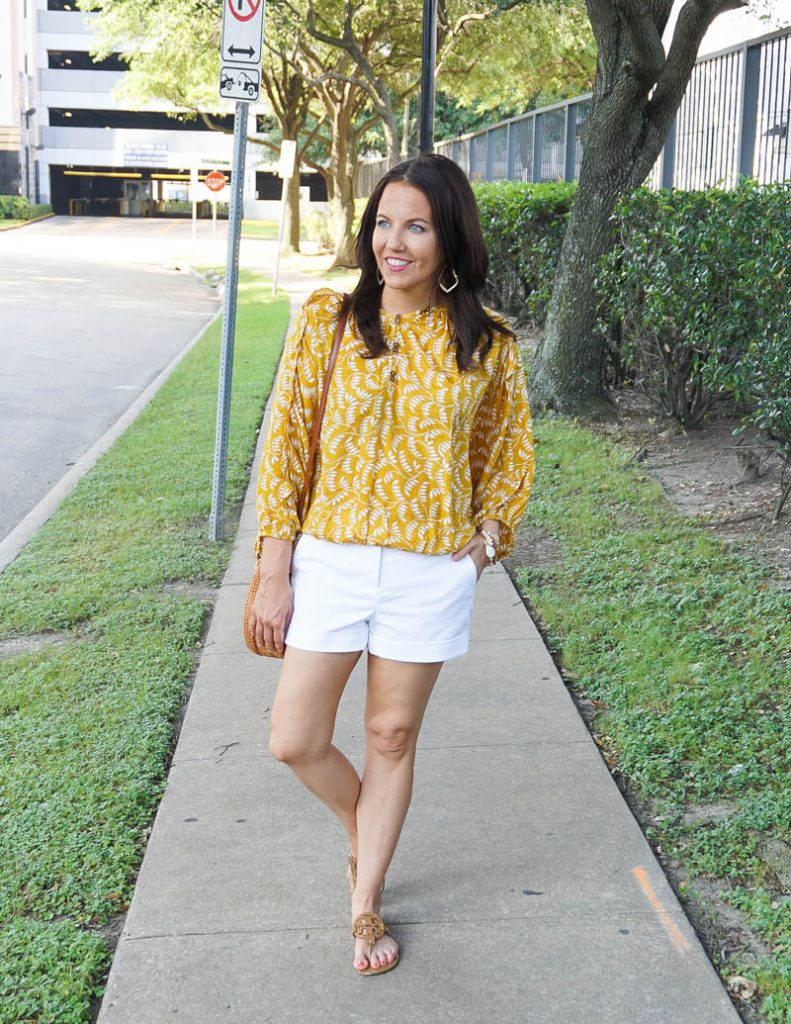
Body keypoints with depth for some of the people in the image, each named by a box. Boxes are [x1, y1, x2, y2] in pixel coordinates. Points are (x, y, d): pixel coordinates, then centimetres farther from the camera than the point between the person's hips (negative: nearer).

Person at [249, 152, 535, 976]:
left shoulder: (486, 343, -3)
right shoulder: (326, 320, -5)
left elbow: (510, 451, 11)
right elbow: (285, 446, -4)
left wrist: (484, 541, 0)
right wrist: (273, 575, -5)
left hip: (431, 573, 0)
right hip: (330, 559, 1)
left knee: (392, 738, 11)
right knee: (295, 740, 4)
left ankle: (365, 903, 31)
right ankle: (366, 830, 37)